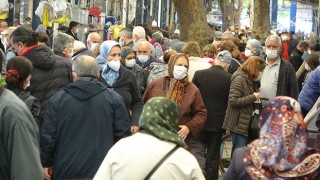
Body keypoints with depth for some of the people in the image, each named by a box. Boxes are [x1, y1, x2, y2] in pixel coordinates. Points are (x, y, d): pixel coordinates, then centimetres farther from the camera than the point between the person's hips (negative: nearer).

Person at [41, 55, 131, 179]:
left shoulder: (58, 99, 0)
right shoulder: (114, 99, -1)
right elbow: (123, 135, -1)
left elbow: (47, 135, 0)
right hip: (103, 170, 0)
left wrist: (46, 163, 11)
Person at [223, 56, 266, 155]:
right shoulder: (239, 79, -13)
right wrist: (253, 97, -17)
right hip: (238, 124, -9)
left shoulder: (251, 80, 15)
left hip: (247, 123, 9)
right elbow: (233, 101, -21)